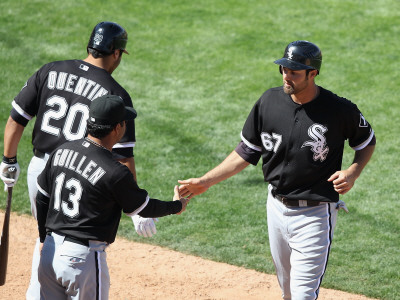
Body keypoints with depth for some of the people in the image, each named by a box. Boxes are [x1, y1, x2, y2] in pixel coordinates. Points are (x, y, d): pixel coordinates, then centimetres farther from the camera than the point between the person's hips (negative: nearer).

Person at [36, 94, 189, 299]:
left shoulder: (61, 152, 1)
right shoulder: (115, 173, -17)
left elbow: (42, 200, 11)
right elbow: (145, 208, -1)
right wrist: (177, 206, 18)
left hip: (50, 251, 6)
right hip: (84, 257, -6)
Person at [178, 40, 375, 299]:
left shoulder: (339, 110, -15)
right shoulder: (269, 101, -5)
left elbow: (367, 142, 4)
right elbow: (247, 152, 5)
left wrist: (353, 172, -15)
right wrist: (206, 181, 0)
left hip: (315, 213, -5)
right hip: (277, 208, 5)